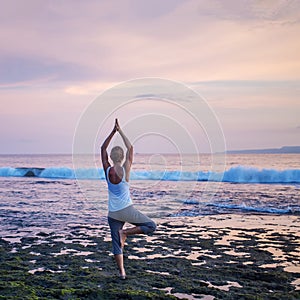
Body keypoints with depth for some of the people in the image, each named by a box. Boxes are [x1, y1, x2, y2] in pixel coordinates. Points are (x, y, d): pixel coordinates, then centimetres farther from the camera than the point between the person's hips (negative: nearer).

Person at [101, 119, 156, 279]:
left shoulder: (107, 170, -4)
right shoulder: (125, 170, -10)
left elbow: (103, 148, 7)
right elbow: (130, 148, 1)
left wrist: (113, 131, 7)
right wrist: (120, 131, 6)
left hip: (113, 213, 4)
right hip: (127, 210, -4)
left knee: (116, 244, 12)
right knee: (151, 225, 10)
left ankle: (122, 272, 9)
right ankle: (125, 232, -3)